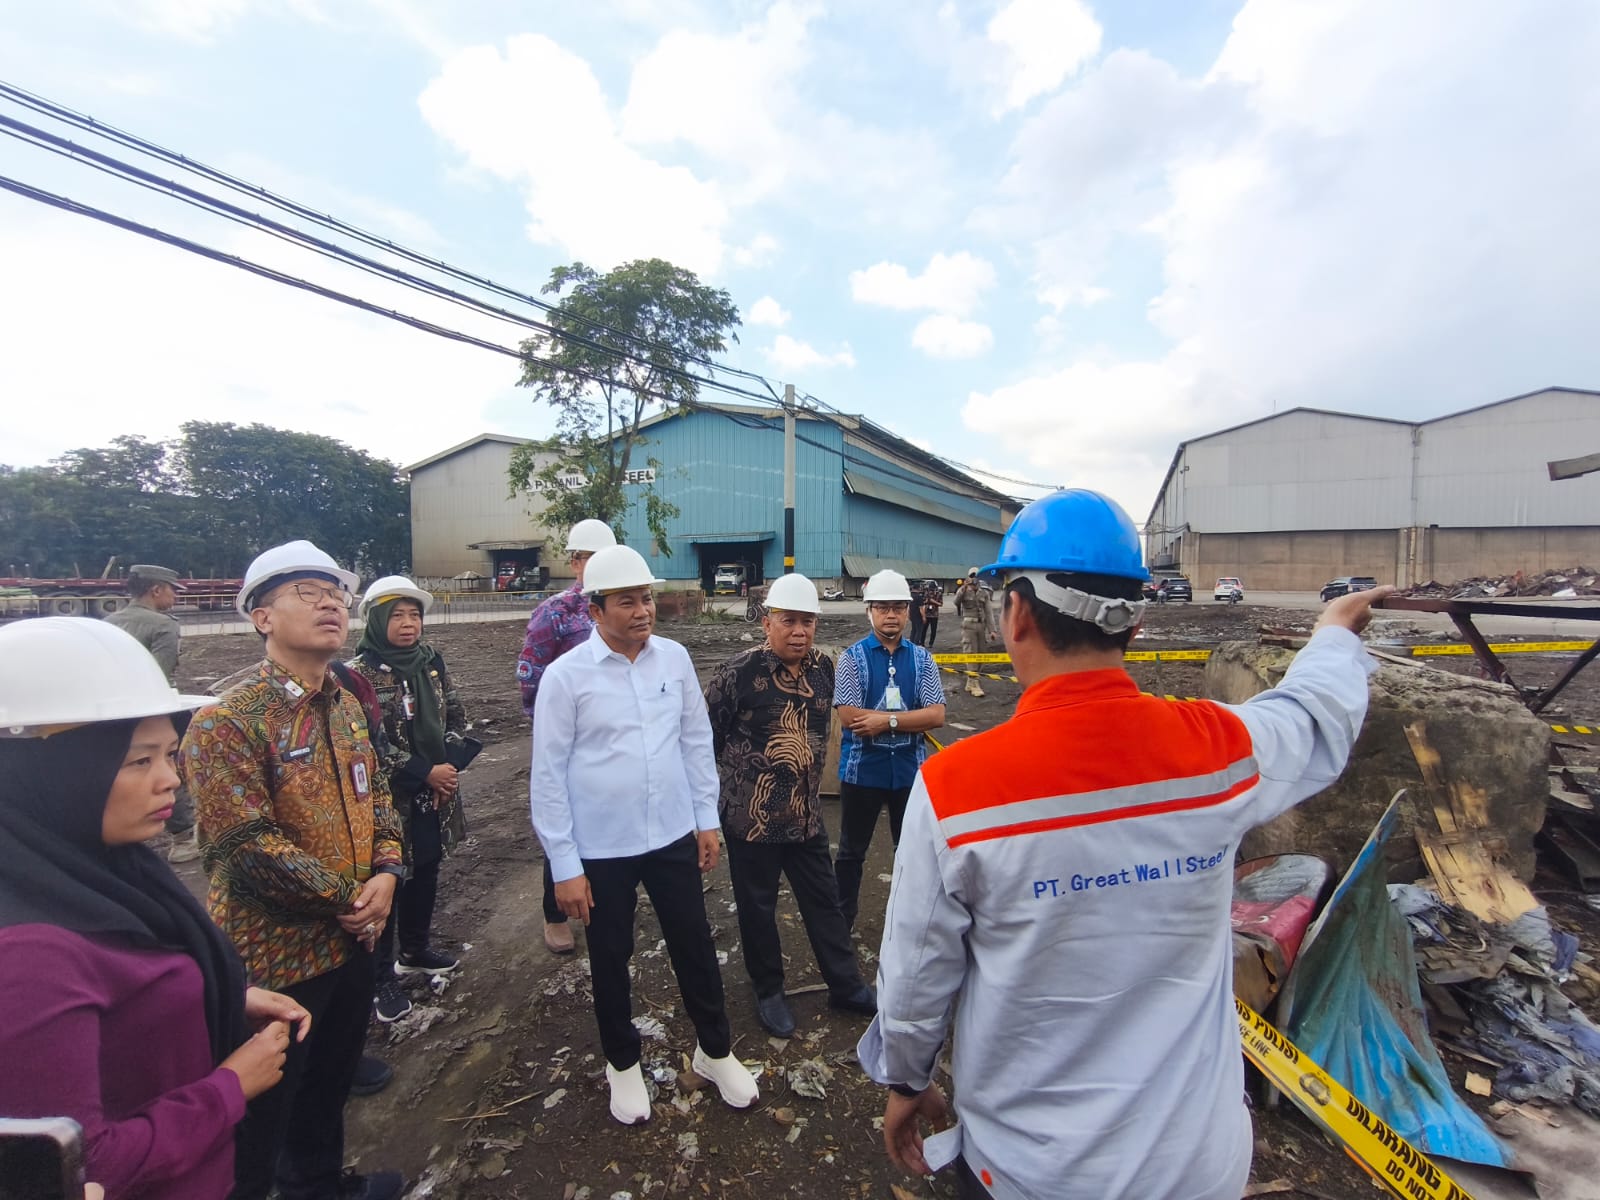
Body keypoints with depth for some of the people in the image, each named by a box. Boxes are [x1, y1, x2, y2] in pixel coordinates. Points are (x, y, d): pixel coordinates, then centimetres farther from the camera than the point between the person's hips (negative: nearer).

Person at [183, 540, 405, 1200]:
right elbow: (249, 845, -24)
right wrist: (345, 897, -17)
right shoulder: (226, 721, -21)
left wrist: (385, 873, -5)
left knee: (332, 1078, 27)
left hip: (352, 939, 8)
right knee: (265, 1107, 15)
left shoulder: (347, 705, 3)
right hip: (274, 953, -7)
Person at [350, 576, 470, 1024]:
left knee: (426, 872, 19)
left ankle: (415, 951, 40)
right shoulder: (360, 672, -14)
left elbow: (456, 716, 8)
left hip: (435, 792, 6)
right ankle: (381, 978, 22)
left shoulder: (431, 661, 3)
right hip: (387, 797, -6)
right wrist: (424, 773, -17)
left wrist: (448, 765, -6)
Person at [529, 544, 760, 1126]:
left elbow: (697, 741, 4)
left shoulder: (674, 658, -5)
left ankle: (714, 1051, 42)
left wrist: (707, 819, 6)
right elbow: (548, 776, -9)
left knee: (695, 947, 17)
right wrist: (564, 865, -7)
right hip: (600, 849, -2)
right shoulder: (565, 675, -14)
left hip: (673, 837, 3)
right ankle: (622, 1063, 46)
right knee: (610, 960, 19)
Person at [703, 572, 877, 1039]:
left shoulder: (823, 667, -1)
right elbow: (705, 735, -11)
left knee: (824, 900, 17)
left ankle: (845, 985, 36)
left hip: (806, 813, 5)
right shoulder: (740, 671, -19)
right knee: (758, 907, 14)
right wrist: (737, 775, -2)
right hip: (751, 815, -4)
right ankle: (769, 992, 36)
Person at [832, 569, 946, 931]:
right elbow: (850, 718, -19)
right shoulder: (852, 657, -10)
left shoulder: (921, 658, -2)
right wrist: (908, 717, -16)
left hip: (910, 769, 2)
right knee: (851, 850, 16)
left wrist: (886, 720, -21)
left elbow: (936, 715, -11)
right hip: (862, 769, -2)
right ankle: (840, 921, 36)